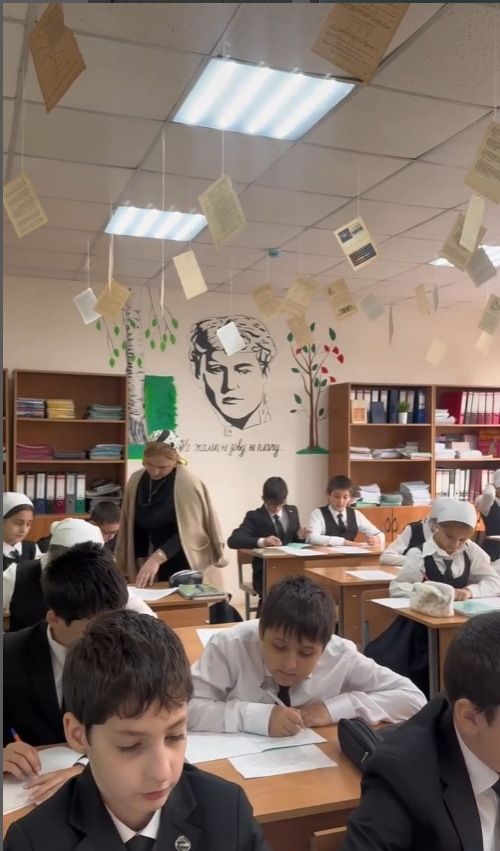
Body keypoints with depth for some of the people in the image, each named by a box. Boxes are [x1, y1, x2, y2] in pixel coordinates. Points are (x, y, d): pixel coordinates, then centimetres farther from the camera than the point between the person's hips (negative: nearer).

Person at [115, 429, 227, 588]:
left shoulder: (188, 484, -17)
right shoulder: (136, 481, -1)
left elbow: (188, 532, -19)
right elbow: (136, 527, 6)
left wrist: (157, 557, -26)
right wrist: (141, 560, 3)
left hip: (185, 565, -4)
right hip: (159, 564, 4)